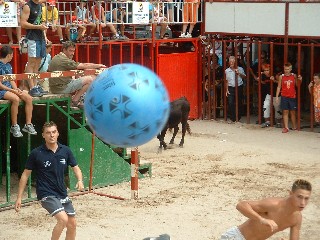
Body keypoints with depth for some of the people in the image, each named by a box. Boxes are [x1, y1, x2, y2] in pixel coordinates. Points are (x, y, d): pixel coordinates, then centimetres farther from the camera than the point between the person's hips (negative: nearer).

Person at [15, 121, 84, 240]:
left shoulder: (65, 150, 0)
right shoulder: (36, 153, -10)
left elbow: (75, 167, 9)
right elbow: (26, 174, -3)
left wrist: (80, 180, -13)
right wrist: (19, 197, -4)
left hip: (62, 193, 5)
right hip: (46, 194, -5)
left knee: (72, 224, 9)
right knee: (63, 219, -24)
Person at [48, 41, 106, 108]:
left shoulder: (57, 58, 14)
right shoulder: (63, 60, -17)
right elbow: (84, 66, -14)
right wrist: (98, 65, -1)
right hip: (62, 88, -10)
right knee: (89, 80, -8)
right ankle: (74, 101, 0)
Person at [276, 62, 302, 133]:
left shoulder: (294, 76, 2)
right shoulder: (281, 77, 1)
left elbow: (297, 85, 10)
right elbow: (279, 87, 5)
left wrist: (300, 80, -8)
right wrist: (277, 96, -1)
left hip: (292, 97, 0)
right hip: (284, 97, 0)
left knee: (293, 112, 7)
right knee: (285, 112, -1)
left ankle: (294, 127, 19)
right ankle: (286, 127, -1)